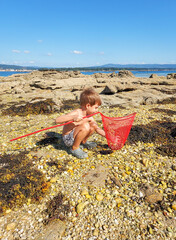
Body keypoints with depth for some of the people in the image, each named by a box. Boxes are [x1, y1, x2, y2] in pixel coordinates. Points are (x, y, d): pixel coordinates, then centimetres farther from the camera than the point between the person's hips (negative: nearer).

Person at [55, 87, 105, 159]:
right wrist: (73, 117, -47)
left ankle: (83, 142, 16)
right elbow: (57, 120, -35)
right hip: (68, 139, -7)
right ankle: (74, 148, -11)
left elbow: (98, 129, 7)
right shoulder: (77, 113, -26)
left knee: (93, 125, -6)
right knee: (85, 126, -31)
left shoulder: (89, 116, -1)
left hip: (74, 136, 8)